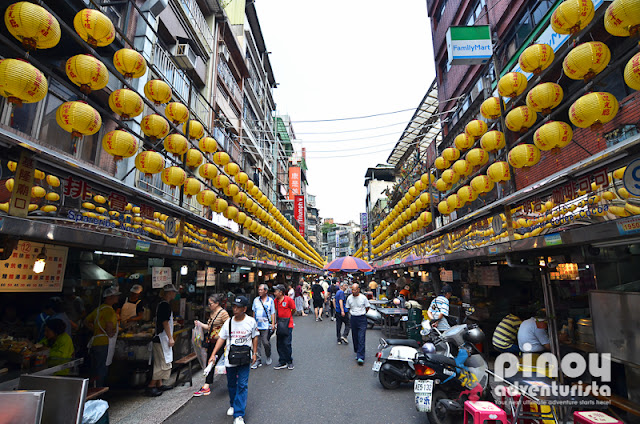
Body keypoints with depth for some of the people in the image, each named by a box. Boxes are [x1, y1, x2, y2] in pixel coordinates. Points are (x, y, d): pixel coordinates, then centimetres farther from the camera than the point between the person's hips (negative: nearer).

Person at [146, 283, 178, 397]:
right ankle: (151, 386, 0)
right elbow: (165, 323, -20)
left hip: (159, 338, 10)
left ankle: (159, 384, 24)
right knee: (164, 363, -5)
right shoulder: (165, 305, -18)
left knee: (160, 363, 16)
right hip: (162, 339, -10)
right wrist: (170, 338, -16)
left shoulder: (161, 304, 12)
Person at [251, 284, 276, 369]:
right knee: (257, 343, 3)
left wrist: (273, 324, -3)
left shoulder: (270, 300, 2)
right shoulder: (256, 300, 9)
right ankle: (258, 360, 13)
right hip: (257, 325, 3)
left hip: (266, 325, -3)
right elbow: (254, 312, 17)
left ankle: (268, 357, 22)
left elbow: (273, 313, 3)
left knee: (266, 342, -2)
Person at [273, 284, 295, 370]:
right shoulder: (275, 300, 5)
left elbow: (294, 310, -1)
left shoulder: (288, 299, -12)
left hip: (288, 324, -5)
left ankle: (289, 362, 15)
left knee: (287, 344, -3)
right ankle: (282, 362, 21)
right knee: (279, 344, 8)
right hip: (280, 324, 5)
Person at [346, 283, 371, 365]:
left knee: (361, 338, -8)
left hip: (362, 319, -3)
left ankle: (360, 357, -7)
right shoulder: (349, 298, 1)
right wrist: (352, 313, 6)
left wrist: (361, 314, 6)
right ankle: (357, 353, 29)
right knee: (355, 337, 11)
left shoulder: (363, 297, -7)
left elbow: (367, 307, 5)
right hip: (353, 319, 3)